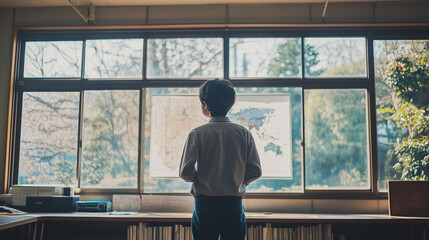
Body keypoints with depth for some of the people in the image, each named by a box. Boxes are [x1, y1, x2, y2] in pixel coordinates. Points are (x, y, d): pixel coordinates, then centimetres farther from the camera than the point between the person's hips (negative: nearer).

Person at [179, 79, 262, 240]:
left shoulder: (197, 134, -6)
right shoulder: (244, 133, -1)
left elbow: (185, 172, -10)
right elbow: (256, 172, -2)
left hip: (205, 203, -1)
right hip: (234, 204, 2)